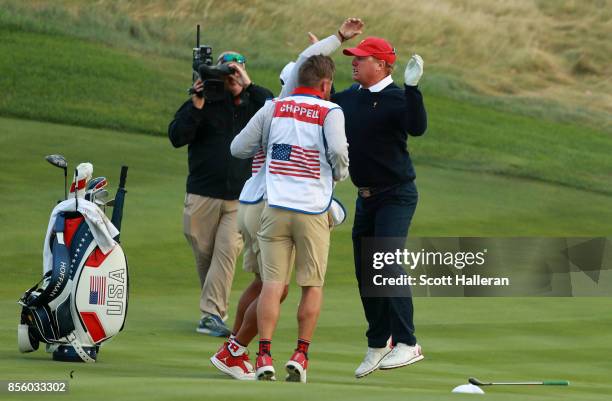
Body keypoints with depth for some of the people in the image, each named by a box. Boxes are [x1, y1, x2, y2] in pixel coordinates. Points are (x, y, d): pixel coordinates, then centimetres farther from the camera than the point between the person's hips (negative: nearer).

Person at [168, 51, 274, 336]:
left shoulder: (252, 103, 7)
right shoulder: (202, 104, 4)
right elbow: (177, 137, -6)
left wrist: (249, 86, -16)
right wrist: (197, 105, -15)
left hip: (240, 198, 0)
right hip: (203, 195, 0)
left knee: (227, 251, -13)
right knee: (204, 255, 7)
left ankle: (212, 314, -14)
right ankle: (215, 309, 26)